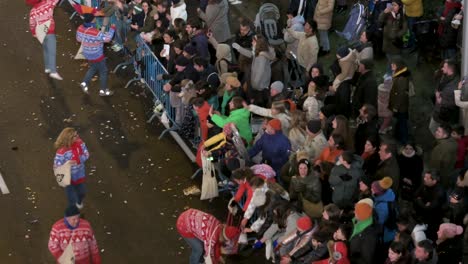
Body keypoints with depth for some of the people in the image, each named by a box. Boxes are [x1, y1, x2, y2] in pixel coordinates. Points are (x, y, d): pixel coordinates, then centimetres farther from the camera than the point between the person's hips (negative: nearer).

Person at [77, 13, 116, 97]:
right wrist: (112, 28, -16)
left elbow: (78, 39, 6)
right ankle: (103, 90, 23)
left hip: (87, 54, 7)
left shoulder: (80, 29, -11)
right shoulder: (96, 33, -33)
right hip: (97, 56, -7)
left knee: (93, 68, 31)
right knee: (103, 71, 12)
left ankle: (84, 83, 24)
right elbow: (107, 38, -27)